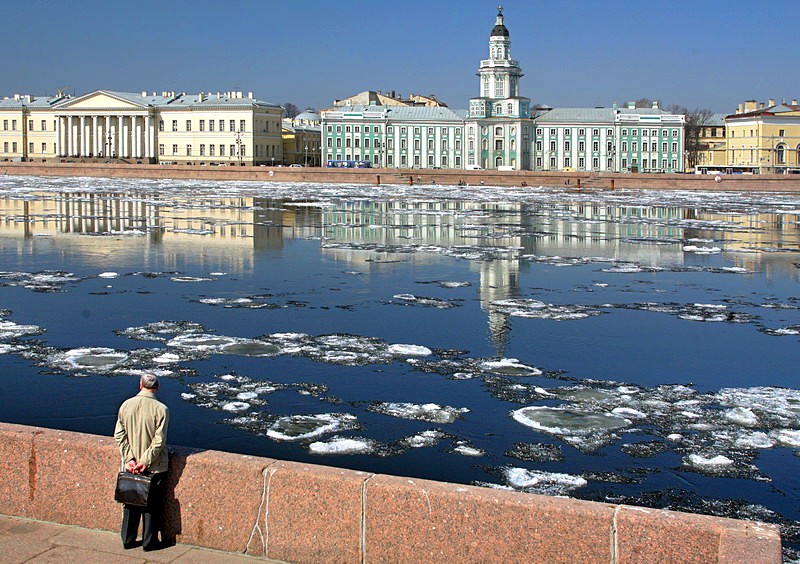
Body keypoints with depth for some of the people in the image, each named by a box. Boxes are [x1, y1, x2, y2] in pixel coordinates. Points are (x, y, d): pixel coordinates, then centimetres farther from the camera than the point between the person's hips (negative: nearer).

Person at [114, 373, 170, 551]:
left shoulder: (126, 405, -5)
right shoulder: (161, 409, -16)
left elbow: (119, 435, -5)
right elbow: (159, 440, -18)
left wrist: (129, 459, -5)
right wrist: (145, 461, -12)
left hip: (130, 465, 3)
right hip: (155, 466, -3)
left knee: (130, 502, 17)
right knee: (152, 504, 10)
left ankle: (128, 540, 25)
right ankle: (149, 541, 17)